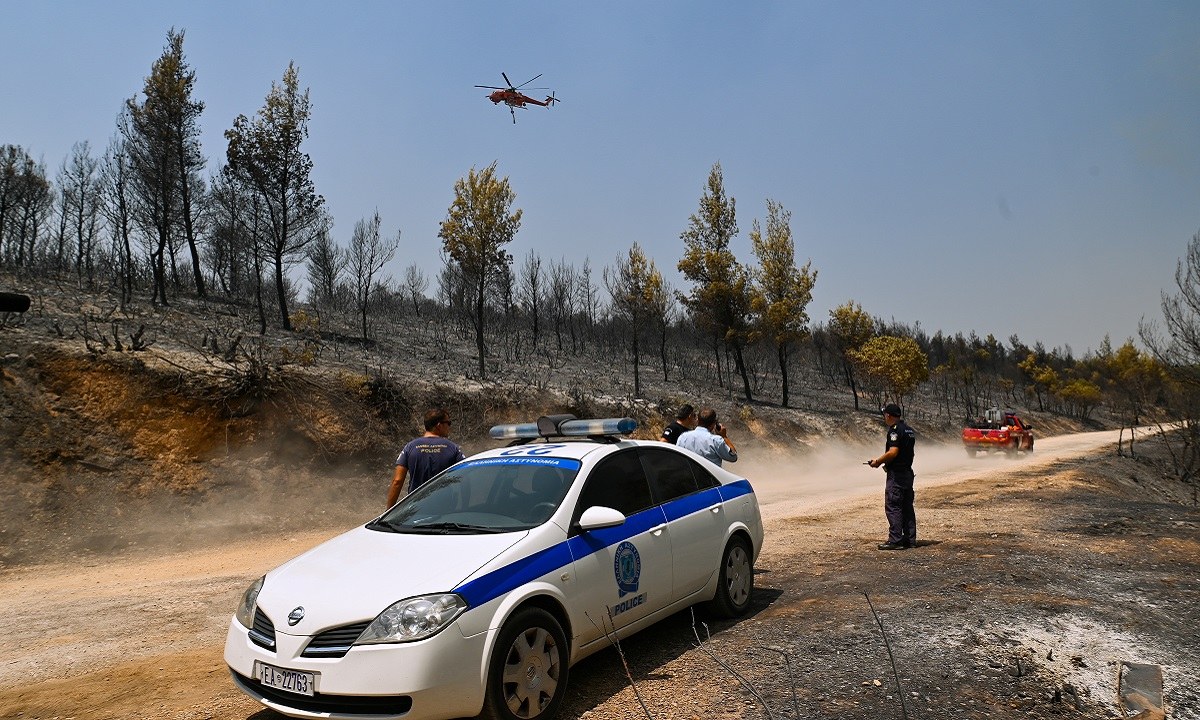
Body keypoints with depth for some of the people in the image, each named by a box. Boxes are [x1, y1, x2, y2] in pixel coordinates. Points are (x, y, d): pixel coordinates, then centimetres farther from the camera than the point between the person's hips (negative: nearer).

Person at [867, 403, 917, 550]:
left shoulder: (894, 430, -15)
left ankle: (895, 540, -6)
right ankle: (910, 539, 17)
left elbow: (893, 452, -23)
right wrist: (882, 461, 18)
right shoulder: (909, 430, 15)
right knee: (907, 507, 13)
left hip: (896, 474, -9)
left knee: (893, 507, -6)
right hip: (908, 472, 10)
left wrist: (878, 461, -10)